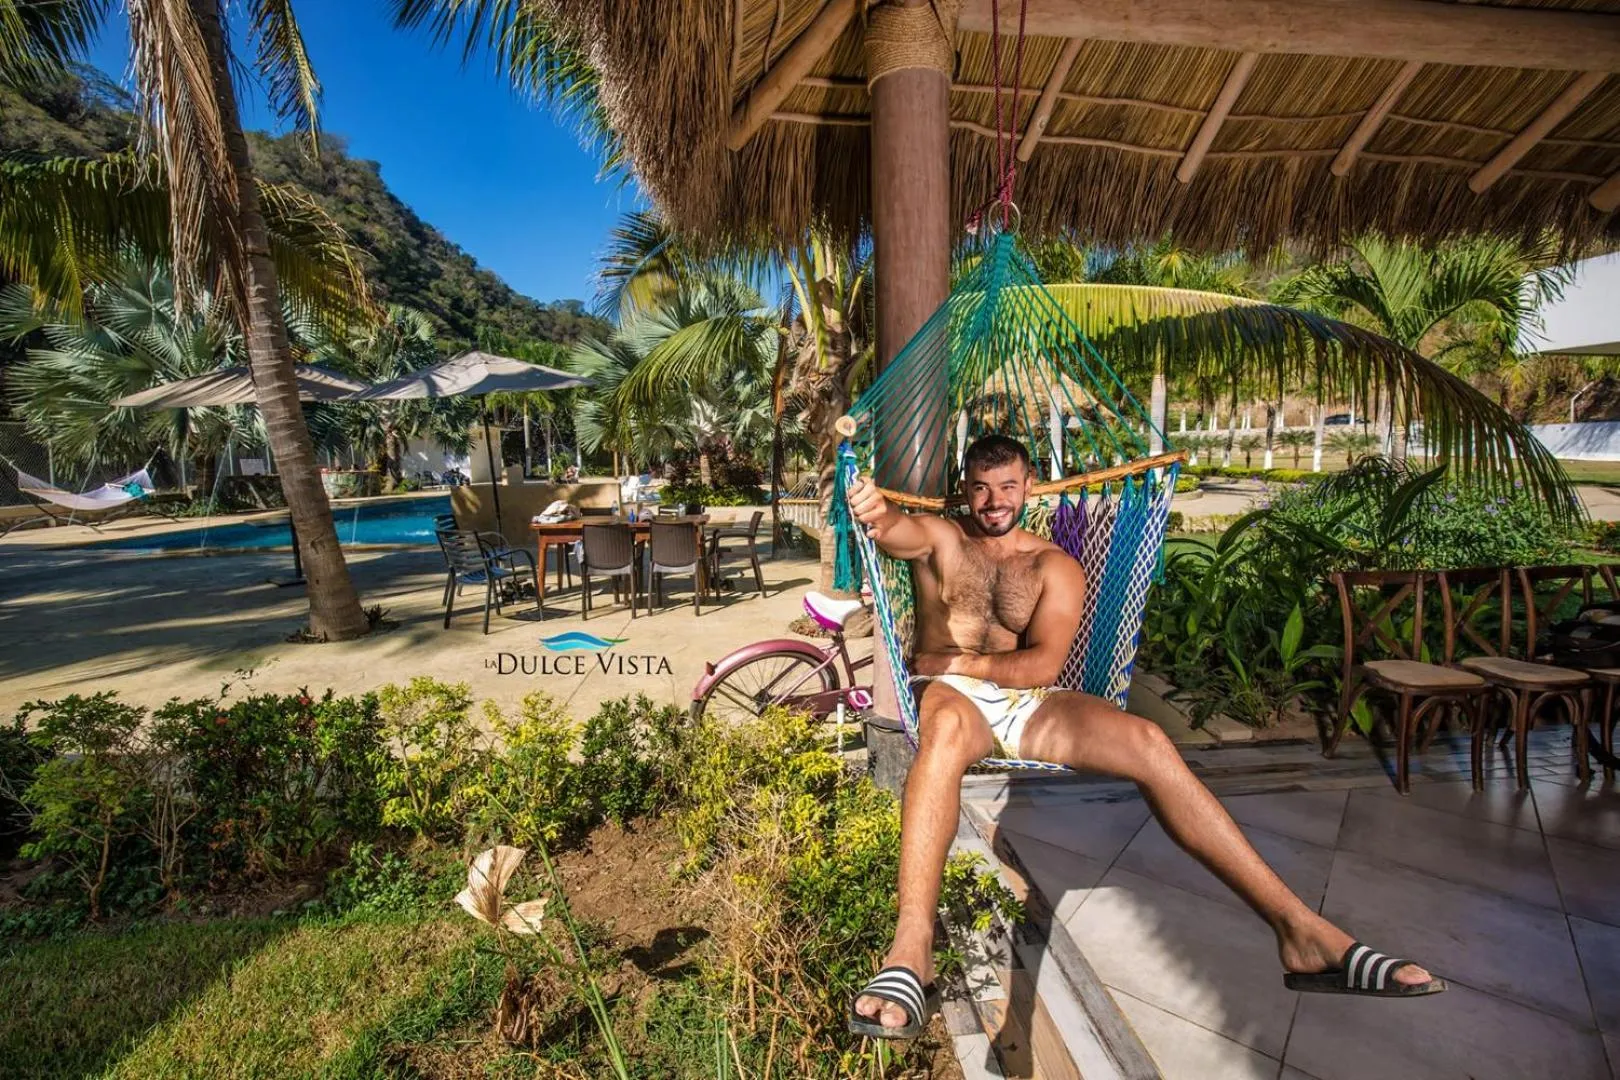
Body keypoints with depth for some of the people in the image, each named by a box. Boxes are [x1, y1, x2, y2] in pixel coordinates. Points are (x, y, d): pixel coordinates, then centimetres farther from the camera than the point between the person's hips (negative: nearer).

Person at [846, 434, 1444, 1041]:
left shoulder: (1055, 567, 13)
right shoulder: (939, 539, 12)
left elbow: (1042, 665, -2)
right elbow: (898, 532, -16)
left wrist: (955, 660, -7)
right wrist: (877, 516, -40)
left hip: (1030, 707, 2)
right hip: (952, 697, -2)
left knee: (1147, 742, -24)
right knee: (946, 728, -40)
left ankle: (1300, 932, -20)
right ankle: (911, 953, -48)